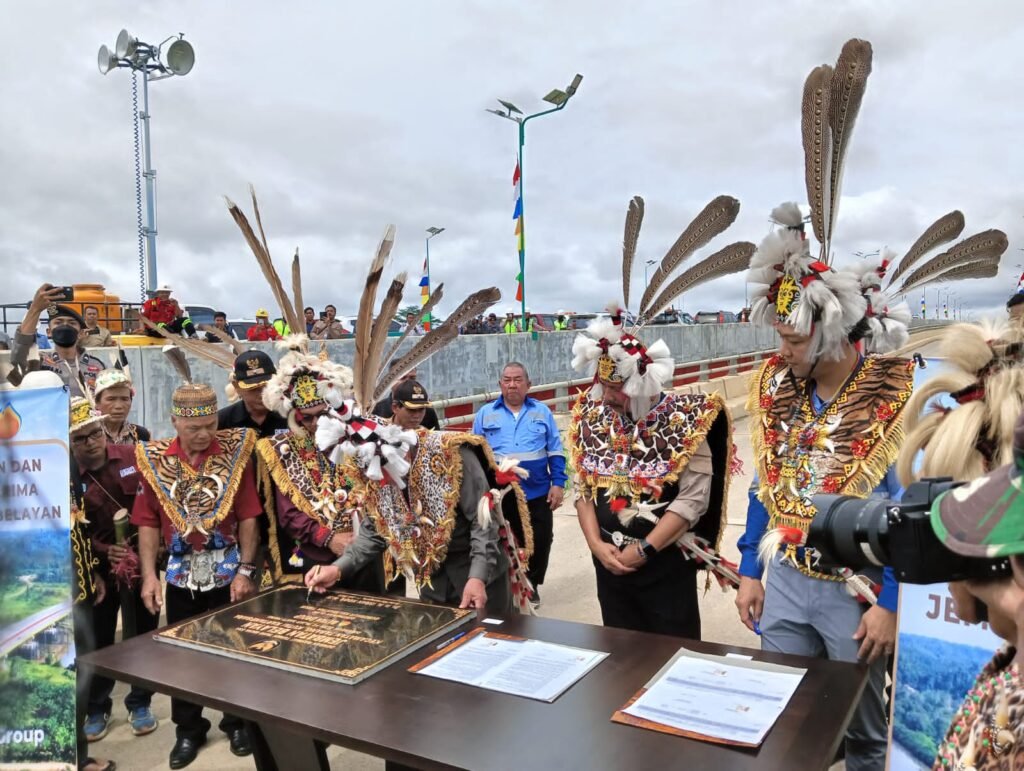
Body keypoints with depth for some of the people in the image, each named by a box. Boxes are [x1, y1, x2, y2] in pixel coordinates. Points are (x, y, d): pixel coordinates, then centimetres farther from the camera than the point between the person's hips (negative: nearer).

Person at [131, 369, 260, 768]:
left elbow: (248, 517, -7)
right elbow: (148, 522, -1)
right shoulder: (154, 459, -2)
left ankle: (237, 721, 30)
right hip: (181, 574, 2)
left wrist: (246, 570, -10)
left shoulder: (235, 452, -7)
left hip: (227, 572, -1)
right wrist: (149, 574, -7)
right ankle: (188, 730, 31)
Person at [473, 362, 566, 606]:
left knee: (540, 540, 10)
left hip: (538, 492, 1)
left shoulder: (542, 411, 4)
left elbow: (555, 451, 4)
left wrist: (558, 483, -3)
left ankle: (530, 583, 31)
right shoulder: (485, 413, 3)